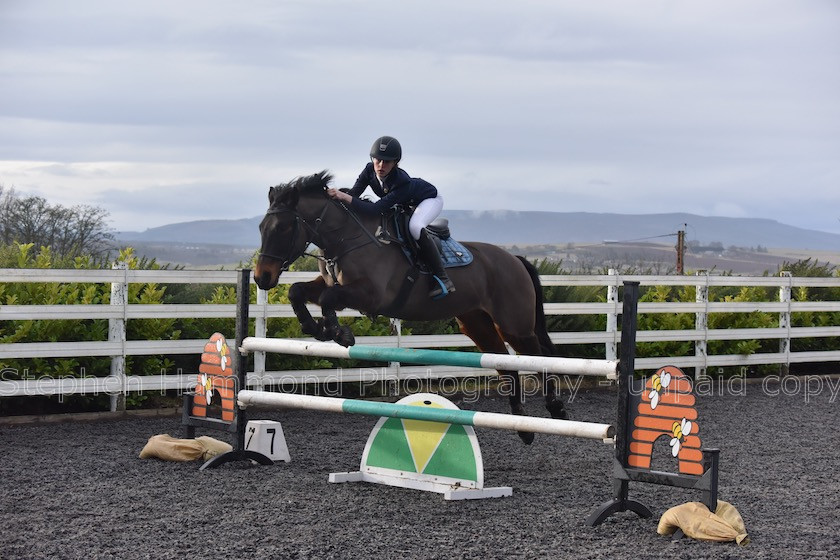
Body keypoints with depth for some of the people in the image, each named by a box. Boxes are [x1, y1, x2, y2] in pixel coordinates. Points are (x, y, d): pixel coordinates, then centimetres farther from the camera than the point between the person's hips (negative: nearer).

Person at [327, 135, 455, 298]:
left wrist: (345, 197, -55)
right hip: (405, 204, 8)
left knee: (415, 227, -36)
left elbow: (376, 209, -48)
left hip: (429, 199, -8)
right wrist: (338, 196, -42)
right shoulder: (370, 171, -24)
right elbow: (354, 194, -21)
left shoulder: (402, 182, -43)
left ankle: (443, 278, -30)